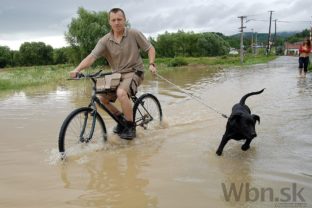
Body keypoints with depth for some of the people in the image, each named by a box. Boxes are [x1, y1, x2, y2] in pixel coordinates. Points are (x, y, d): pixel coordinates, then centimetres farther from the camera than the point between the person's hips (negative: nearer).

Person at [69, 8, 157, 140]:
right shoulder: (105, 40, -5)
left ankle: (130, 126, -14)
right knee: (101, 98, -11)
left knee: (121, 92, -33)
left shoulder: (134, 34, -7)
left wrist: (151, 64, -14)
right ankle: (121, 117, 15)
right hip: (117, 74, 4)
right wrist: (77, 70, -33)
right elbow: (92, 57, -17)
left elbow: (150, 48, 2)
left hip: (134, 72, -4)